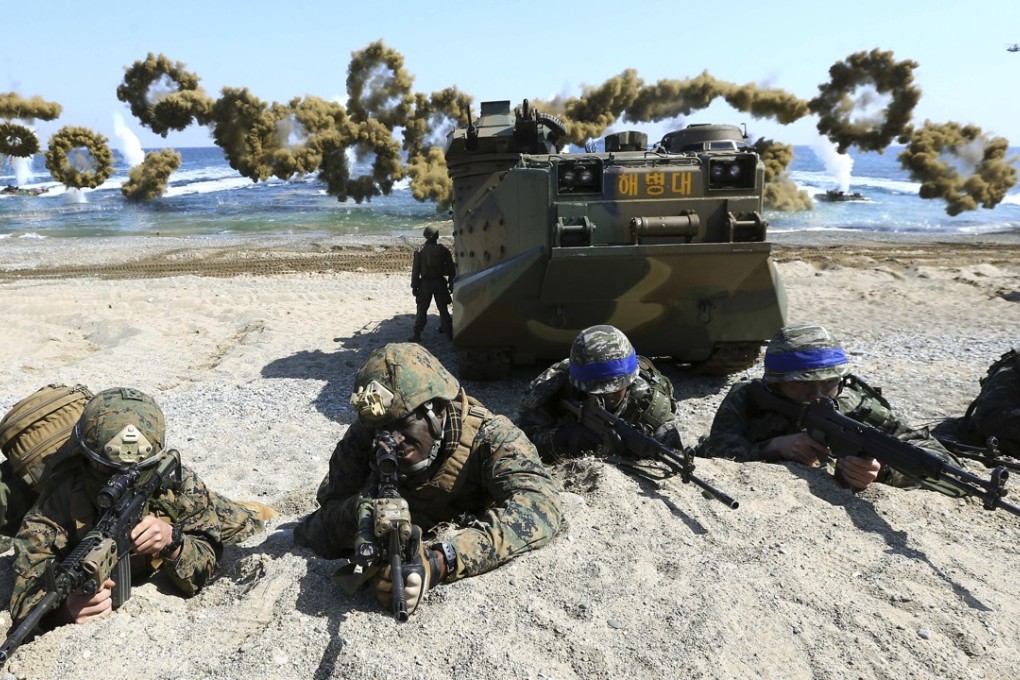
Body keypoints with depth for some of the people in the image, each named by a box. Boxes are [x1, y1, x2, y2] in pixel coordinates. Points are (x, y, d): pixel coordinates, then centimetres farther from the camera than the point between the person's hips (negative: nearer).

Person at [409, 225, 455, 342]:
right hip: (440, 283, 1)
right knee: (443, 309, 11)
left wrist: (414, 286, 3)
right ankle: (449, 333, 15)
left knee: (422, 310, 6)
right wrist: (451, 284, 9)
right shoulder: (444, 249, -1)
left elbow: (415, 270, -3)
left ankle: (417, 335, 4)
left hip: (425, 284, -1)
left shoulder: (420, 251, -4)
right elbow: (451, 269, 1)